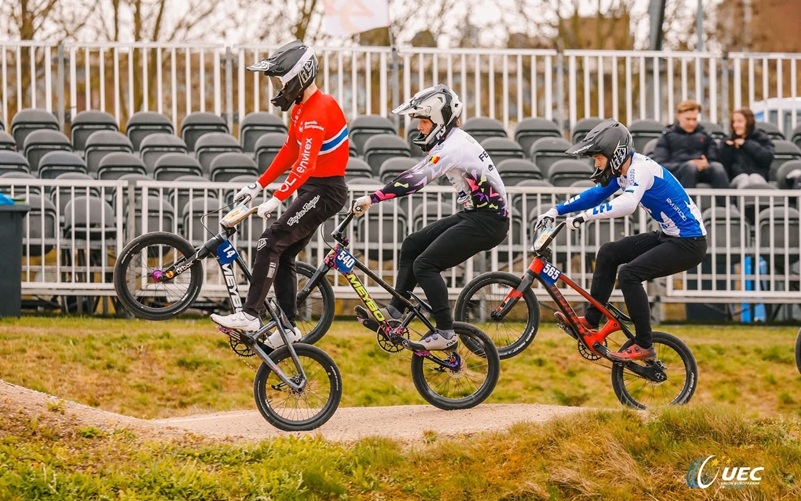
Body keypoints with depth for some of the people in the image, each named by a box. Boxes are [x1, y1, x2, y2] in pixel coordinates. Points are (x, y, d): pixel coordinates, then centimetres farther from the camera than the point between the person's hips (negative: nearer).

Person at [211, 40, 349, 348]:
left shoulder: (318, 111, -22)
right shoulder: (301, 108, 11)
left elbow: (305, 164, -31)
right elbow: (289, 152, 20)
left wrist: (277, 200, -35)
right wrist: (258, 186, 17)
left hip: (325, 191, -10)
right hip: (312, 190, 10)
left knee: (270, 243, -17)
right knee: (284, 255, 9)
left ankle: (250, 315, -18)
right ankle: (288, 328, 12)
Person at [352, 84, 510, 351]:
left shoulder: (452, 147, -21)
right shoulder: (451, 140, 12)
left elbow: (416, 179, -31)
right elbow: (417, 173, 17)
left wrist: (372, 198, -34)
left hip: (488, 221, -10)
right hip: (472, 214, 10)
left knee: (425, 264, -15)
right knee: (412, 244, 11)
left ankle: (445, 333, -12)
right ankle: (395, 311, 13)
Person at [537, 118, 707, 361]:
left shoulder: (641, 168, -23)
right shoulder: (624, 170, 5)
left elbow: (627, 204, -40)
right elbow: (596, 194, 17)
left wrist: (585, 216, -39)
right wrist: (556, 210, 10)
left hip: (689, 243, -10)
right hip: (668, 236, 10)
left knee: (629, 274, -22)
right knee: (608, 253, 10)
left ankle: (644, 346, -14)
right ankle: (591, 319, 16)